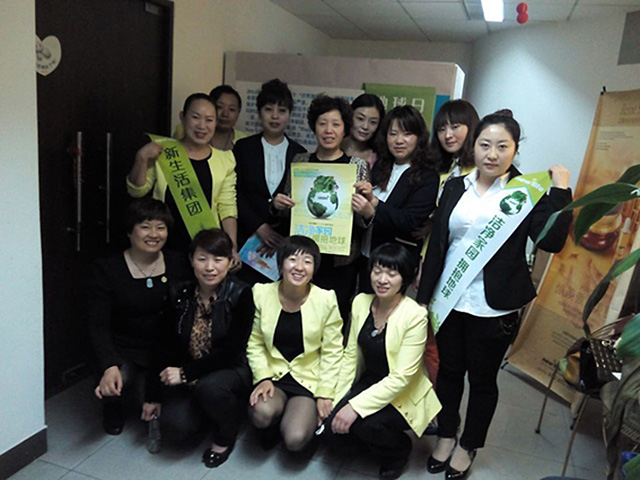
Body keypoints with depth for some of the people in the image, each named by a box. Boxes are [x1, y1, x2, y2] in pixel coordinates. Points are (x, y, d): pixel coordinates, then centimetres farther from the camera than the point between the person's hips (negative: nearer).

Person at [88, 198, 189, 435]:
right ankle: (114, 405, 10)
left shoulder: (177, 264, 2)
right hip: (124, 353, -1)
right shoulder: (106, 269, -6)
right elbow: (97, 325, -10)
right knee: (112, 386, -31)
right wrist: (110, 366, -25)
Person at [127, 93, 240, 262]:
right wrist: (141, 159, -11)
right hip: (164, 245, 0)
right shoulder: (163, 152, 2)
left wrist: (232, 246, -7)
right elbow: (136, 191, 5)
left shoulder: (225, 160, 4)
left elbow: (227, 208, 2)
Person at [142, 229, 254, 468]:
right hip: (187, 377, 3)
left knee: (209, 386, -35)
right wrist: (153, 395, 6)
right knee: (176, 423, -22)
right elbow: (165, 347, 3)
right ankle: (207, 411, 16)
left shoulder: (241, 295, -17)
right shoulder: (179, 294, -4)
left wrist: (186, 373, -21)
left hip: (230, 371, -3)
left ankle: (225, 437, -1)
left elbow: (231, 352, -20)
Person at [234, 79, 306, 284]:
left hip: (286, 242, 0)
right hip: (248, 238, 0)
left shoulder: (300, 154, 8)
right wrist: (259, 227, -9)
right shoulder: (243, 148, 7)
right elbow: (235, 194, 0)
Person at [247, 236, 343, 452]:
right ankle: (272, 425, 9)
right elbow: (255, 343, 1)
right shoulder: (262, 293, -7)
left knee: (295, 440, -20)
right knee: (261, 413, -29)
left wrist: (325, 393, -7)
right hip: (273, 374, 1)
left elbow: (331, 352, -5)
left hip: (310, 379, -1)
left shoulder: (326, 300, -12)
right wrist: (263, 377, -11)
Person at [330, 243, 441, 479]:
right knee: (334, 421, -18)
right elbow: (350, 355, 1)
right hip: (369, 382, 5)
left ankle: (399, 450, 5)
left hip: (403, 396, -5)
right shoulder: (361, 302, -6)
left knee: (358, 423, -27)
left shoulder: (415, 315, -23)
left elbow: (401, 377, -24)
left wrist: (356, 406, -28)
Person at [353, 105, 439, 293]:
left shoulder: (428, 177, -9)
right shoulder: (380, 167, 10)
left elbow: (410, 221, -20)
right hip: (367, 257, 6)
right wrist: (368, 198, -9)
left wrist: (373, 210, -32)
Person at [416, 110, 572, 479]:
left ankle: (468, 447, 35)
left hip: (493, 308, -3)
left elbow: (552, 241, -16)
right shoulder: (455, 188, 4)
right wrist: (424, 295, 5)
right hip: (449, 300, 3)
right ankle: (446, 436, 40)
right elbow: (437, 244, 4)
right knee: (449, 370, 18)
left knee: (483, 380, 14)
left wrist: (560, 190, -17)